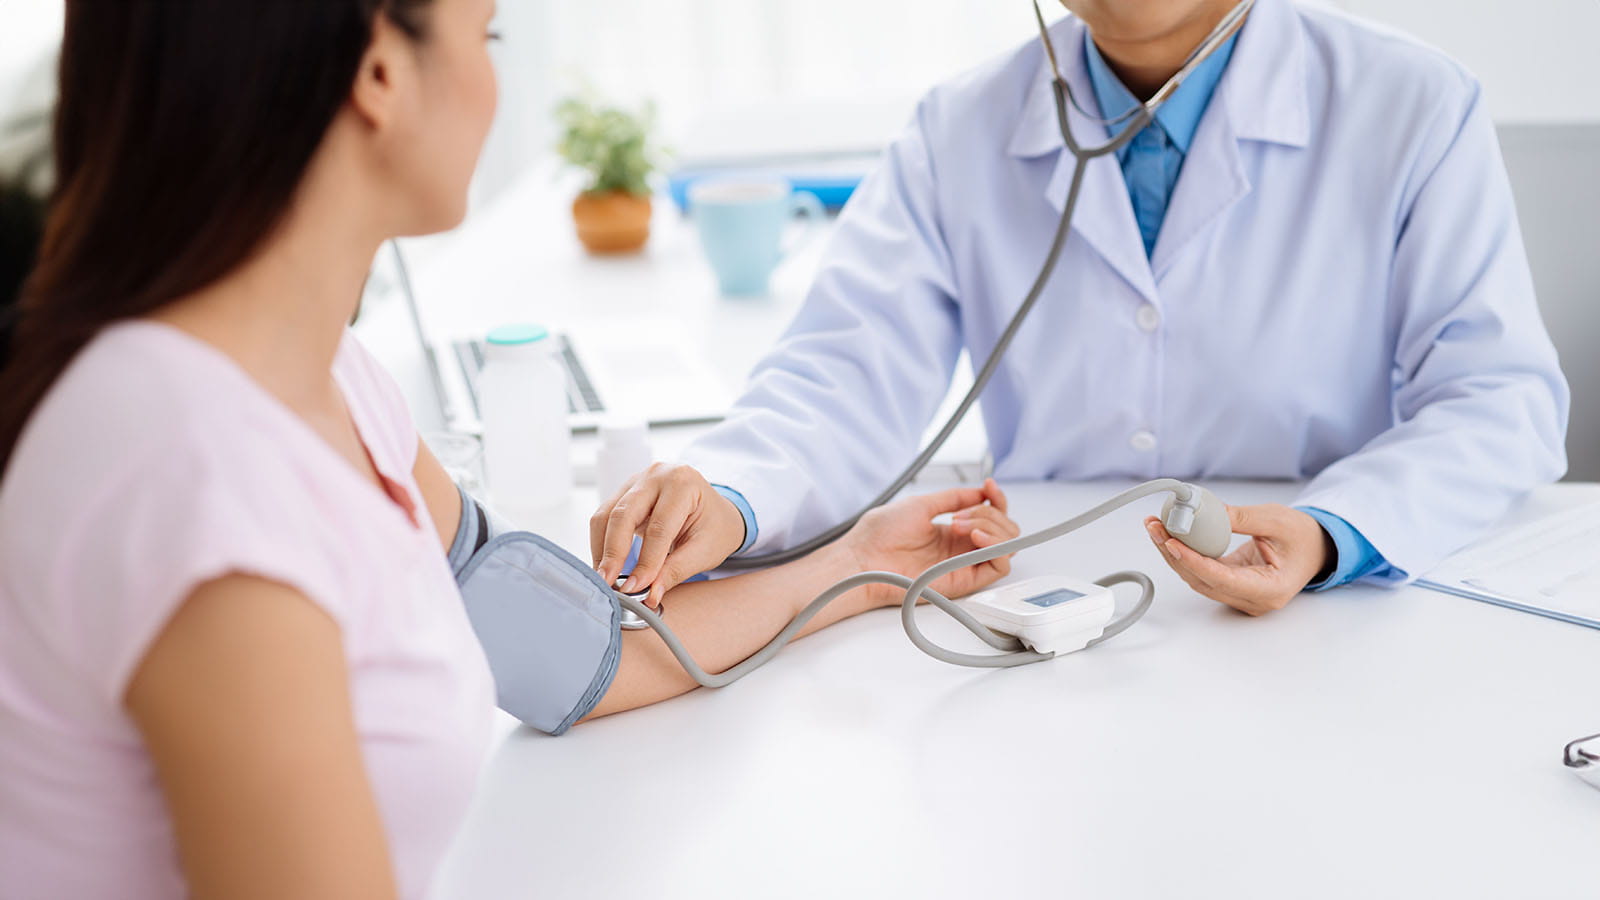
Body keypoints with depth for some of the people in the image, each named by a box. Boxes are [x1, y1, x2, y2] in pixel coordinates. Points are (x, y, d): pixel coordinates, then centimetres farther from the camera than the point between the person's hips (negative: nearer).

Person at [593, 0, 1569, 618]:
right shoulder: (960, 133, 3)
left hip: (1324, 638, -1)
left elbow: (1501, 396, -4)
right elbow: (851, 377, -4)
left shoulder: (1420, 110, -2)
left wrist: (1331, 535, -24)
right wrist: (727, 501, -26)